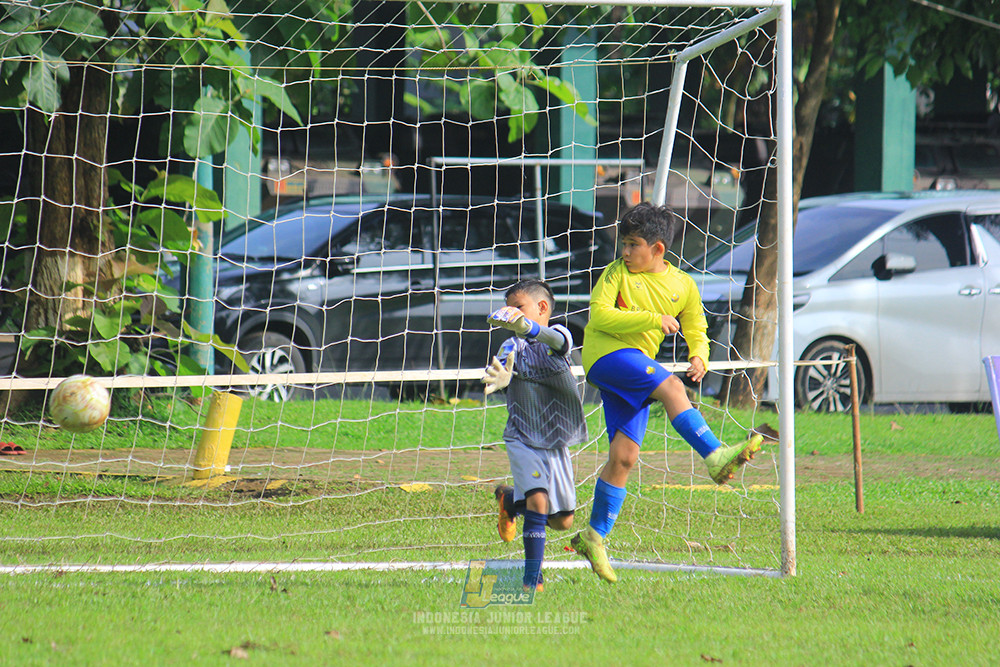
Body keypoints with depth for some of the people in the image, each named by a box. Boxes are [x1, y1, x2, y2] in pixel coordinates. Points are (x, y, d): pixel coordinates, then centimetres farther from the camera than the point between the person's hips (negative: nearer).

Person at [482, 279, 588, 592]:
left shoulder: (559, 335, -5)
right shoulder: (513, 346, -2)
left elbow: (556, 340, -30)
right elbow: (501, 370, -22)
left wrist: (526, 326, -52)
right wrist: (498, 377, -49)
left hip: (557, 441, 2)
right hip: (523, 440, -2)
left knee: (562, 521, 10)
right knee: (538, 501, -22)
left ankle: (510, 499, 37)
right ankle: (532, 579, -16)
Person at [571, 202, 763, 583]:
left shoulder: (683, 286, 11)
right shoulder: (617, 272, 2)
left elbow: (697, 331, 18)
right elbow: (600, 314, -9)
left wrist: (699, 356, -4)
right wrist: (652, 319, -16)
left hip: (636, 370, 5)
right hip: (605, 354, -5)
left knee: (624, 456, 0)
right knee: (671, 386, -29)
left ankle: (594, 537, 7)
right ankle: (715, 457, -38)